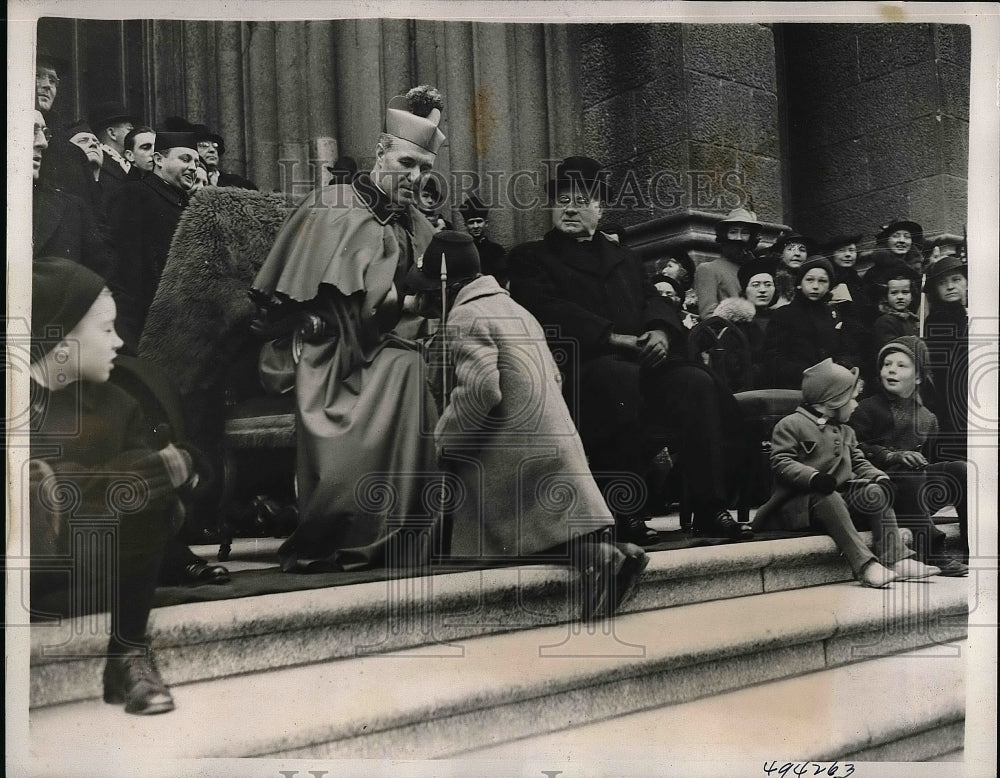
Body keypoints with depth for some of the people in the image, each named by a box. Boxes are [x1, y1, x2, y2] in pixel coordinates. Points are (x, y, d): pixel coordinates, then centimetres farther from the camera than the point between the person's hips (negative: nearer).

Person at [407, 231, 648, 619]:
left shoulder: (463, 319, -8)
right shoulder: (514, 310, 22)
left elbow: (481, 389, -23)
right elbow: (555, 378, 23)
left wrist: (442, 439, -12)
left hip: (512, 454, -9)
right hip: (554, 438, 9)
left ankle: (598, 557, -23)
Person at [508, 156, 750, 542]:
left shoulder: (624, 258, 32)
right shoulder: (530, 258, 14)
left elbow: (655, 302, 19)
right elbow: (551, 312, -4)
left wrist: (660, 333, -7)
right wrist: (618, 339, -14)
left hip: (640, 359, 5)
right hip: (580, 363, -5)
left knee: (696, 381, -23)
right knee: (626, 383, -37)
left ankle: (710, 508, -21)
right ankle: (621, 514, -31)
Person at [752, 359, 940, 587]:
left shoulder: (845, 432, 24)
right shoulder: (790, 425, -3)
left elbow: (859, 463, 21)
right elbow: (781, 463, -13)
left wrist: (879, 477, -1)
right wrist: (813, 477, -29)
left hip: (840, 495, 7)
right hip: (798, 503, -7)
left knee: (875, 493, -13)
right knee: (828, 498, -36)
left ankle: (896, 559, -19)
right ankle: (865, 565, -43)